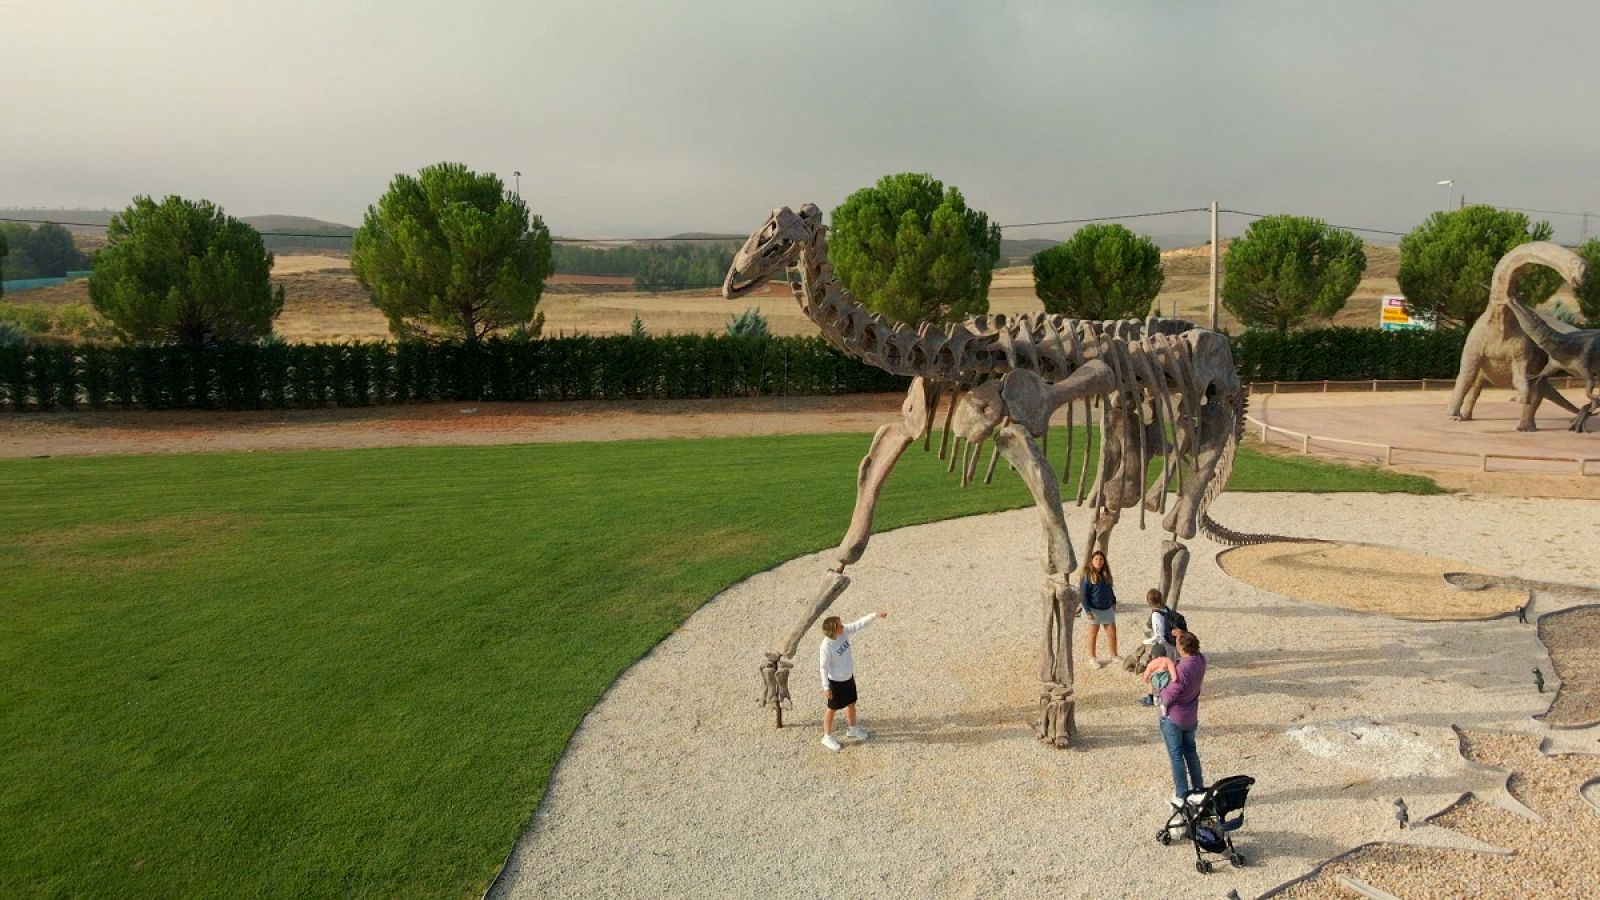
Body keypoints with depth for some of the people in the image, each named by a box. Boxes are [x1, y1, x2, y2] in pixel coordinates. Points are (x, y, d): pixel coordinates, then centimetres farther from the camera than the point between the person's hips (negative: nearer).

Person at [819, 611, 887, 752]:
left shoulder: (844, 632, -13)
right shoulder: (826, 646, -31)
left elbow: (859, 624, -8)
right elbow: (824, 667, -23)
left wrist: (875, 616, -18)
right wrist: (826, 687, -18)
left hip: (848, 677, 7)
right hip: (836, 681, -7)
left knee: (851, 703, 24)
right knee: (832, 708, 10)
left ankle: (853, 729, 46)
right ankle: (827, 737, 28)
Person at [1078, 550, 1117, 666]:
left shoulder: (1106, 573, 2)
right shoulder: (1087, 575, -17)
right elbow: (1083, 594, -16)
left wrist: (1114, 602, 17)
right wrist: (1088, 611, -17)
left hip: (1108, 609, 5)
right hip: (1094, 610, -5)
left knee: (1112, 633, 10)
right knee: (1093, 634, 9)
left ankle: (1114, 655, 28)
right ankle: (1092, 657, 24)